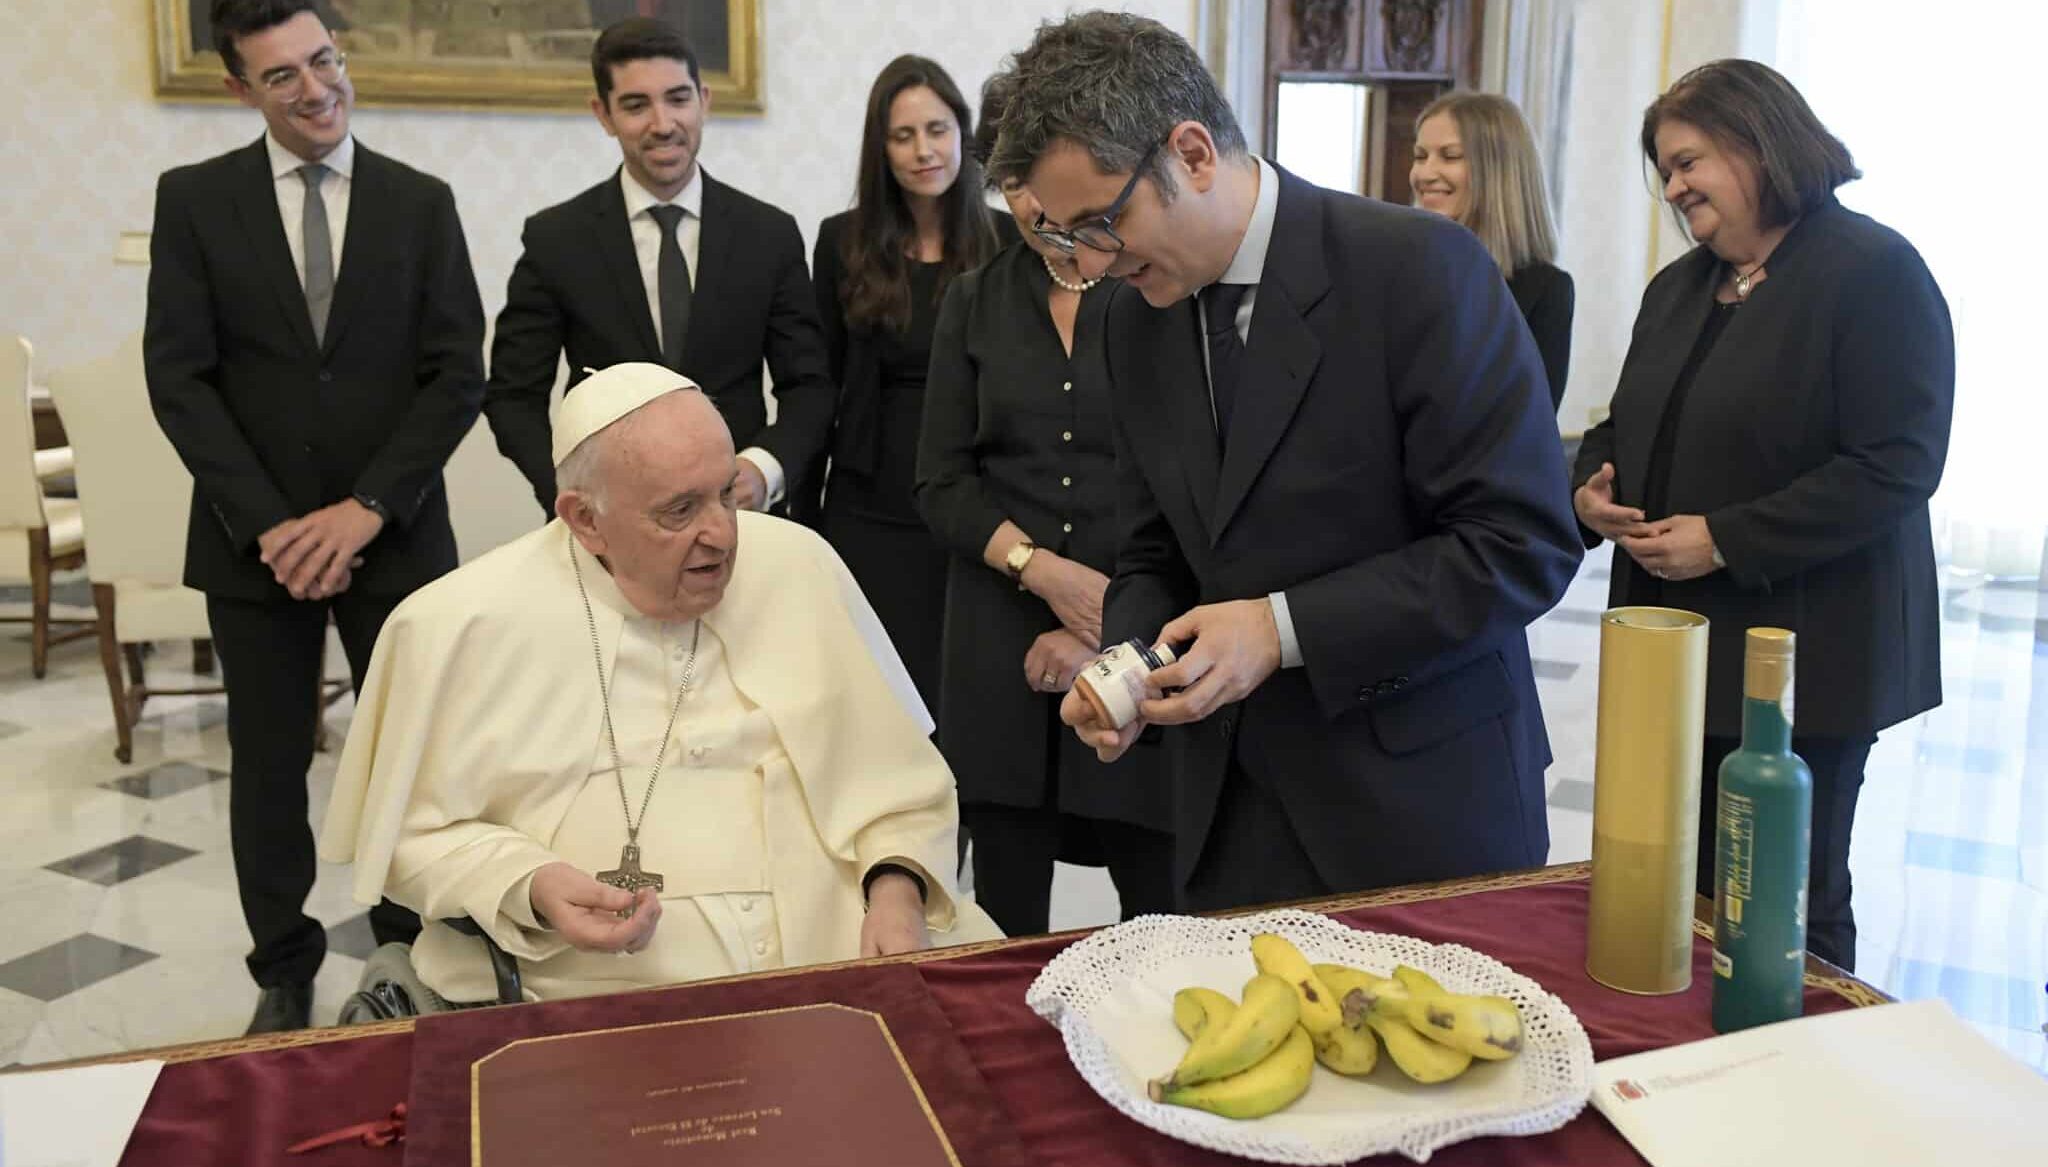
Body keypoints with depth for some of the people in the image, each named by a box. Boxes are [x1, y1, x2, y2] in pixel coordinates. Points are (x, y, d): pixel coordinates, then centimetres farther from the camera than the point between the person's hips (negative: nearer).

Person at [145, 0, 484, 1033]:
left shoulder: (420, 201, 3)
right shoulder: (193, 200, 2)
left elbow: (457, 374, -3)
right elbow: (178, 377, -3)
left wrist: (368, 507, -12)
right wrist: (268, 524, -12)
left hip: (392, 535, 0)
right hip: (256, 540, 0)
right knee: (269, 768, 9)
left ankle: (416, 947, 25)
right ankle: (284, 973, 27)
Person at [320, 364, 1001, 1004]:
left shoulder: (798, 564, 2)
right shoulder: (461, 628, -4)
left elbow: (900, 769, 9)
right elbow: (418, 835, 7)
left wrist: (896, 892, -8)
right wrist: (531, 890, -13)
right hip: (615, 1000, -2)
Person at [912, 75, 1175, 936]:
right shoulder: (975, 303, 9)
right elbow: (942, 483, 6)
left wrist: (1110, 626, -9)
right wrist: (1047, 572, -10)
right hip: (1000, 652, 3)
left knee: (1164, 915, 1)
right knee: (1007, 927, 6)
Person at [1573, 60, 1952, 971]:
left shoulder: (1875, 272, -10)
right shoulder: (1678, 287, 14)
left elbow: (1897, 466, -17)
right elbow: (1626, 426, 23)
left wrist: (1725, 540, -20)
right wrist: (1591, 486, 0)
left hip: (1804, 654, -7)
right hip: (1681, 648, 7)